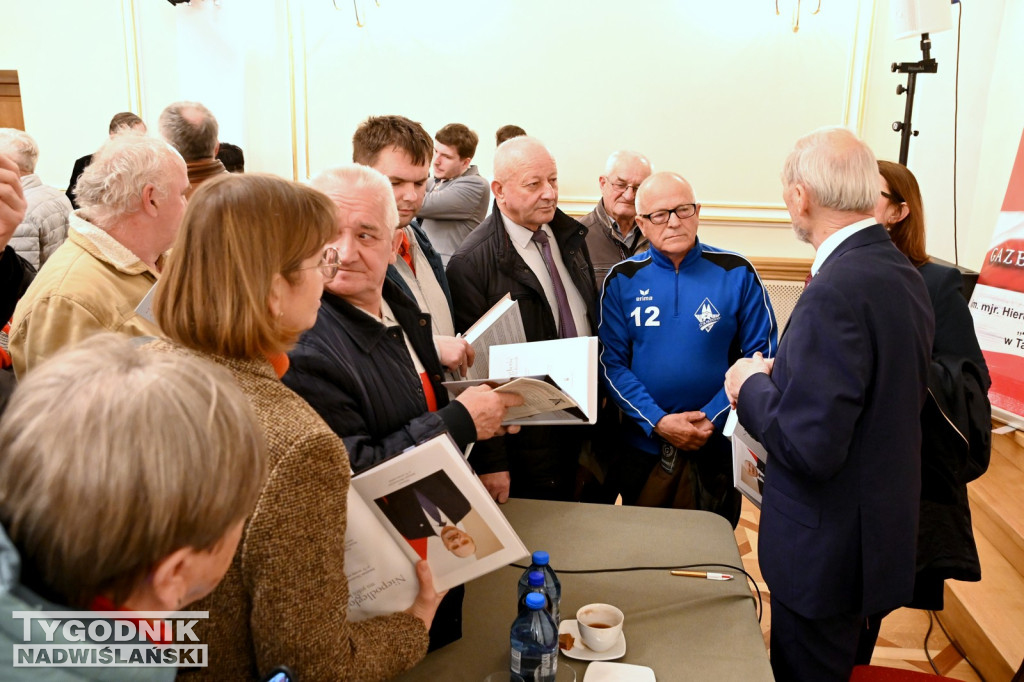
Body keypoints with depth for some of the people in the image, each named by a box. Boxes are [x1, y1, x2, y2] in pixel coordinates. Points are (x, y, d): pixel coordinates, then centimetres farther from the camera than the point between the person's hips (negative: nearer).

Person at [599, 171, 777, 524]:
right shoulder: (622, 280, -3)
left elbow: (762, 355, -5)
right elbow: (611, 362, -4)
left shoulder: (737, 273, -6)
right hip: (642, 446, 1)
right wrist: (658, 422, -15)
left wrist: (713, 418, -15)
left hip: (718, 447, -1)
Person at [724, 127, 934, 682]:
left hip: (827, 547, -9)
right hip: (883, 526, 9)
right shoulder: (903, 273, 2)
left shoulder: (836, 291, -28)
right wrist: (785, 376, 5)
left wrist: (753, 386, -12)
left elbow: (810, 446, -29)